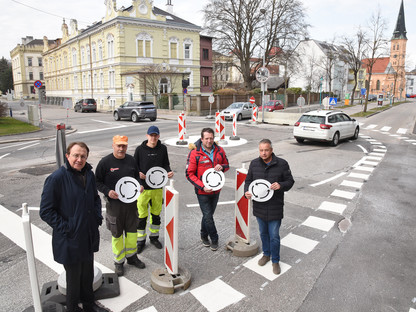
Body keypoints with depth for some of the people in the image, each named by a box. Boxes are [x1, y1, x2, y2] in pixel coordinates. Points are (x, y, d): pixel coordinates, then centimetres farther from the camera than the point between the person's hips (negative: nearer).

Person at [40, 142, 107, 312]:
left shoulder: (89, 174, 2)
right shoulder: (56, 178, -19)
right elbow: (45, 211, -16)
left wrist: (98, 217, 5)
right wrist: (65, 228, -18)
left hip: (89, 237, 6)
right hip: (70, 240, -6)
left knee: (88, 273, 23)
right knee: (74, 277, 12)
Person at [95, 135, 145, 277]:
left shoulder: (131, 160, 3)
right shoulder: (105, 162, -10)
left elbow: (137, 176, 16)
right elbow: (97, 181, -4)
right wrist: (107, 191, -19)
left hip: (131, 201, 4)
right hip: (114, 203, -4)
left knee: (132, 230, 15)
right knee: (117, 233, 9)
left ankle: (131, 256, 36)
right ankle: (119, 261, 27)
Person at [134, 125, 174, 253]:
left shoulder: (163, 148, 3)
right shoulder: (140, 149, -4)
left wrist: (168, 171, -9)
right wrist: (138, 173, -17)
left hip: (158, 187, 3)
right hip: (143, 188, -3)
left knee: (156, 213, 15)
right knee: (142, 215, 3)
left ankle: (154, 237, 34)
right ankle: (141, 240, 21)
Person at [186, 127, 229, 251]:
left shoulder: (219, 150, 0)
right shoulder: (194, 153, -13)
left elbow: (227, 164, 14)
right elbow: (189, 174, -11)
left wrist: (222, 167, -12)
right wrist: (202, 187, -20)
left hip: (216, 189, 4)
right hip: (202, 191, -4)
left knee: (209, 214, 18)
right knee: (208, 216, 0)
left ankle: (204, 236, 38)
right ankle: (214, 239, 20)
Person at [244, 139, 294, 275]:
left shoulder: (282, 164, -10)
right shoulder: (254, 164, -1)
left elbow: (290, 181, -2)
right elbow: (248, 180, 8)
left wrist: (281, 185, -23)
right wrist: (246, 191, -11)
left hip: (275, 207, -3)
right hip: (259, 206, 3)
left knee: (274, 236, 5)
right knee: (263, 233, 20)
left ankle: (275, 261, 26)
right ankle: (266, 254, 42)